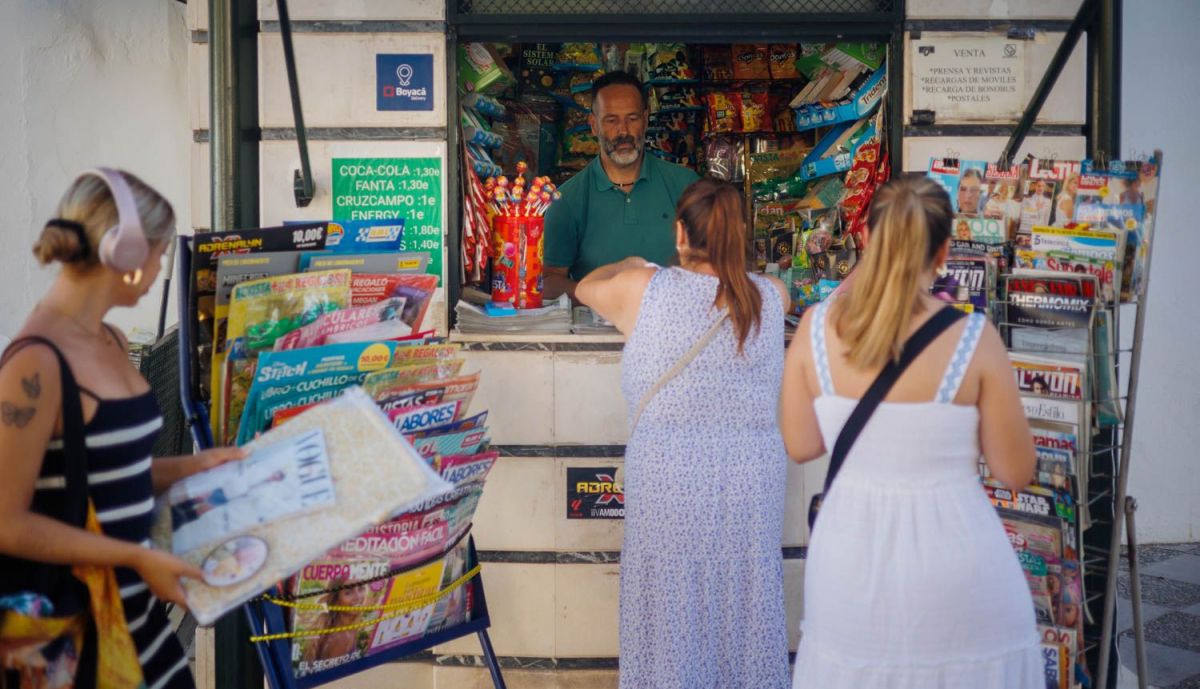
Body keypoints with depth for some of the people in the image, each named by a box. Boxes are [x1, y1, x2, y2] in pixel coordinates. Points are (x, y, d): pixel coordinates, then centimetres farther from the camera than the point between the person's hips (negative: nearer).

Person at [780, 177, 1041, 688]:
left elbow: (800, 447, 5)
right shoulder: (973, 337, -14)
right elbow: (1016, 472, -5)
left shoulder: (816, 327, -7)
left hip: (850, 565, 2)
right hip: (953, 571, -2)